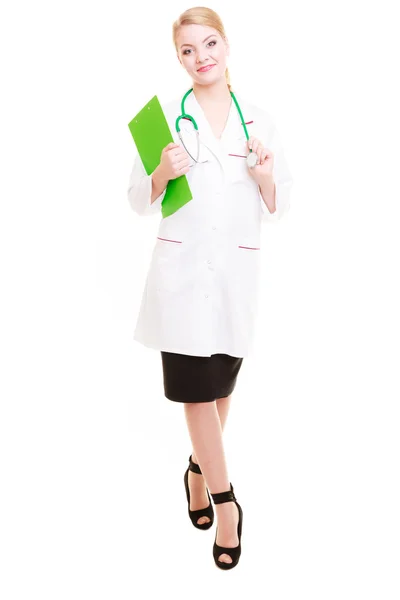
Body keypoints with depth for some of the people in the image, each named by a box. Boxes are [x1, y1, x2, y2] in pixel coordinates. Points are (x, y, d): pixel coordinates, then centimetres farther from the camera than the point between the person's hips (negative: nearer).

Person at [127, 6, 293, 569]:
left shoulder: (260, 121, 8)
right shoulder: (166, 117, 3)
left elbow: (280, 207, 10)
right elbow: (140, 201, 4)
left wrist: (265, 176, -10)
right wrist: (164, 173, -15)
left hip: (237, 271, 2)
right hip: (182, 267, -2)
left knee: (221, 387, 12)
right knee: (197, 388, -1)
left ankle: (198, 471, 38)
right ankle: (226, 501, 13)